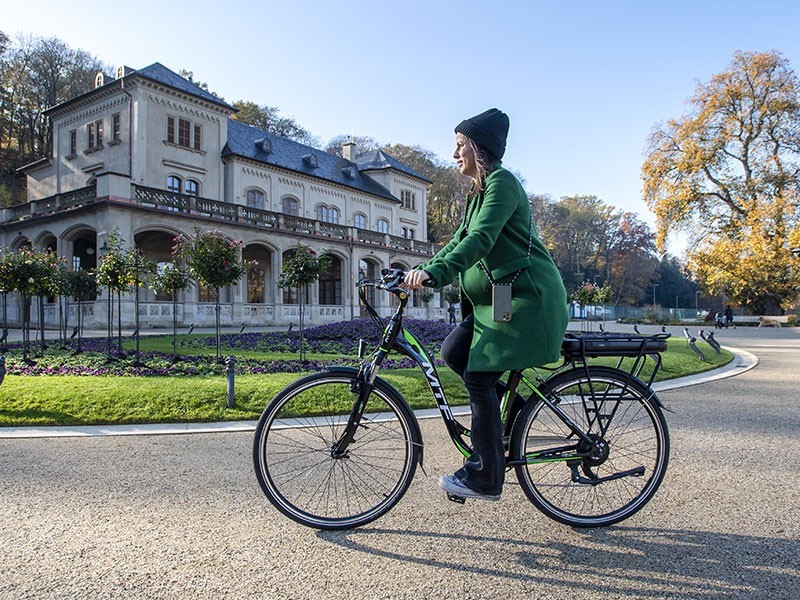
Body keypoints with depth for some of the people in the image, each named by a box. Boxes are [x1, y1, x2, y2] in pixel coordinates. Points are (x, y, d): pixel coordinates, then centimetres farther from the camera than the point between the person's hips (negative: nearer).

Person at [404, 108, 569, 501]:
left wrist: (435, 273, -37)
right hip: (497, 296, 9)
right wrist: (421, 271, 4)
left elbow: (481, 239, -26)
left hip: (525, 297, -9)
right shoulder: (477, 191, 19)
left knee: (478, 377, -12)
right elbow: (459, 242, 17)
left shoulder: (502, 182, -11)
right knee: (453, 352, -1)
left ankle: (485, 479, 0)